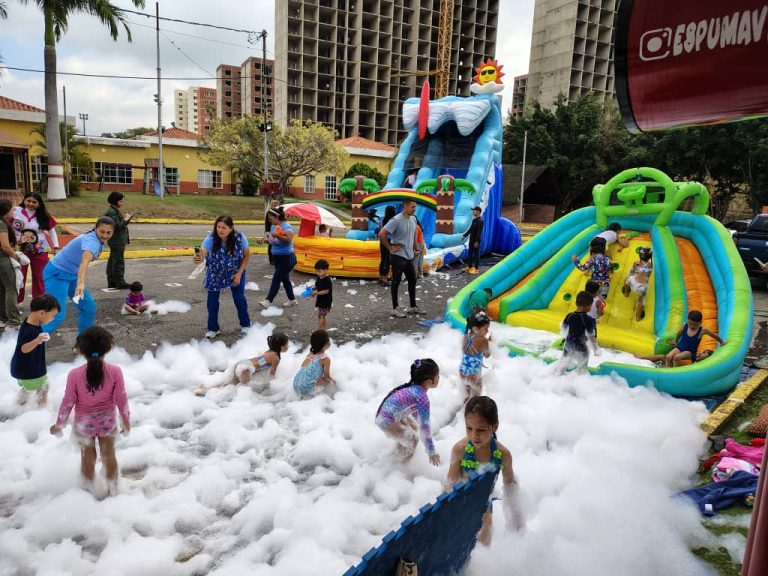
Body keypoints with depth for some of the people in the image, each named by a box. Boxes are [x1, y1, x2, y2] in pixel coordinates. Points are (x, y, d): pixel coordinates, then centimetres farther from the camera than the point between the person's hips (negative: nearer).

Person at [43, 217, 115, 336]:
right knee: (57, 315, -18)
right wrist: (81, 283, -64)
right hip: (57, 274, -9)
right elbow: (85, 261, -48)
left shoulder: (99, 241, 1)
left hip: (72, 275, 9)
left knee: (89, 307, 9)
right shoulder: (91, 241, -28)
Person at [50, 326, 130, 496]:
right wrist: (126, 421, 2)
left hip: (83, 424, 0)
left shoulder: (74, 374, -24)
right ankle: (113, 489, 36)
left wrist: (59, 425, 3)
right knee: (109, 454, 20)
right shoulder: (115, 372, -24)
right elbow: (121, 400, -14)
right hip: (108, 422, 0)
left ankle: (89, 489, 43)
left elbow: (68, 402, -14)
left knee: (88, 455, 23)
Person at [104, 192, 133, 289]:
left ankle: (111, 282, 20)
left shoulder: (116, 211, 18)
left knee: (112, 261, 14)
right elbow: (116, 226, -23)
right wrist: (125, 220, -14)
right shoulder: (111, 212, -14)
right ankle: (120, 282, -8)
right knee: (118, 261, -9)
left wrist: (127, 219, 5)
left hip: (116, 241, 11)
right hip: (117, 241, -11)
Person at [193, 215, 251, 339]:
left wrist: (239, 273, -16)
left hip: (235, 272, 0)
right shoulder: (211, 238, -31)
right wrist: (199, 258, -72)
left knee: (239, 297, 3)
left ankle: (245, 325, 27)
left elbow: (247, 255, -13)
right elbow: (203, 251, -48)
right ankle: (213, 328, 19)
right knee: (212, 299, 0)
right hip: (215, 273, 0)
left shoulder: (239, 237, -27)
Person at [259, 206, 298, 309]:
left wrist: (277, 235, -40)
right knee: (284, 279, 14)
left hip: (286, 258, -9)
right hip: (277, 257, 9)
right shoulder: (273, 226, 7)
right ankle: (292, 300, 26)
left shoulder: (286, 226, -18)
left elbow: (289, 238, -35)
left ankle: (268, 301, -7)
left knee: (276, 279, -9)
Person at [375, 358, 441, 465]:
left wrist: (416, 422, 38)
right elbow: (425, 426, -21)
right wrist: (431, 451, -11)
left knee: (413, 426, 26)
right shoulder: (422, 398, -26)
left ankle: (402, 446, 51)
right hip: (387, 422, -8)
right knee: (412, 438, 10)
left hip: (384, 413, 8)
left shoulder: (413, 386, 1)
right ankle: (405, 457, 38)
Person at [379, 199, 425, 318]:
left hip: (409, 256, 8)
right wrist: (390, 247, -17)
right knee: (396, 282, 1)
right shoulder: (396, 220, -18)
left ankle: (413, 306, 26)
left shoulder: (413, 219, 6)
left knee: (412, 280, 14)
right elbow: (381, 234, -22)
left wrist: (415, 248, 17)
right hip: (398, 256, -8)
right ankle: (395, 308, 10)